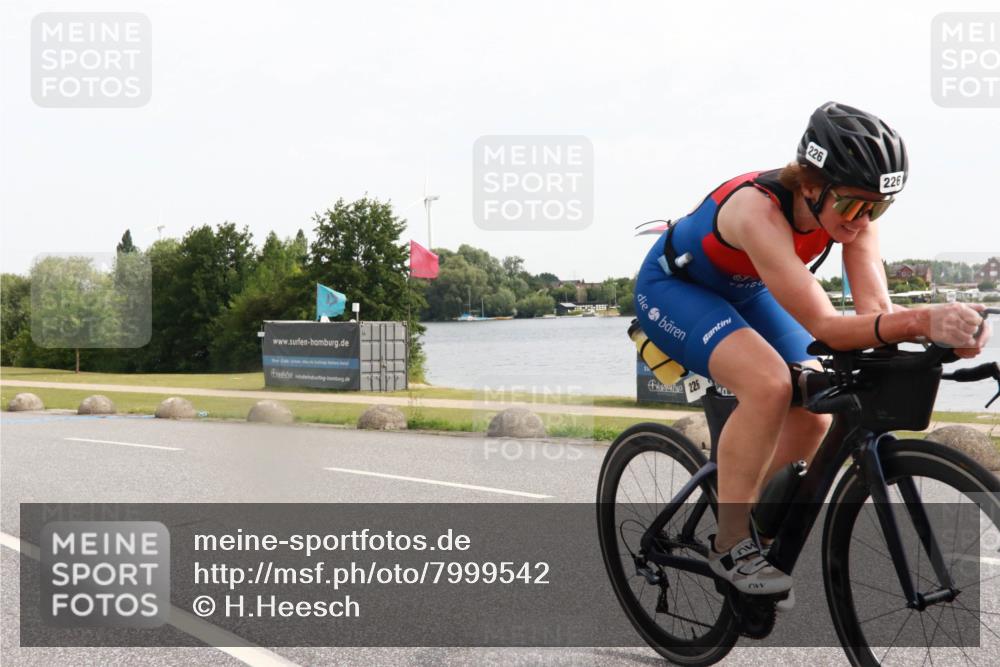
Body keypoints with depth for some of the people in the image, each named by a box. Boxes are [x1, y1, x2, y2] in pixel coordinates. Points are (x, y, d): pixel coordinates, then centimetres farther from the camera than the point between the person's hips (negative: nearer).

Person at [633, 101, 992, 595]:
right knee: (769, 384, -31)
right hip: (673, 288, -7)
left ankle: (744, 522, 17)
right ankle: (731, 547, -17)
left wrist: (941, 330, -44)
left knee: (814, 413, -4)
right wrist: (921, 321, -58)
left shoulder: (850, 206, -20)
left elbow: (875, 308, -25)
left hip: (742, 293, 7)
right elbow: (825, 327, -45)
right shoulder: (760, 211, -40)